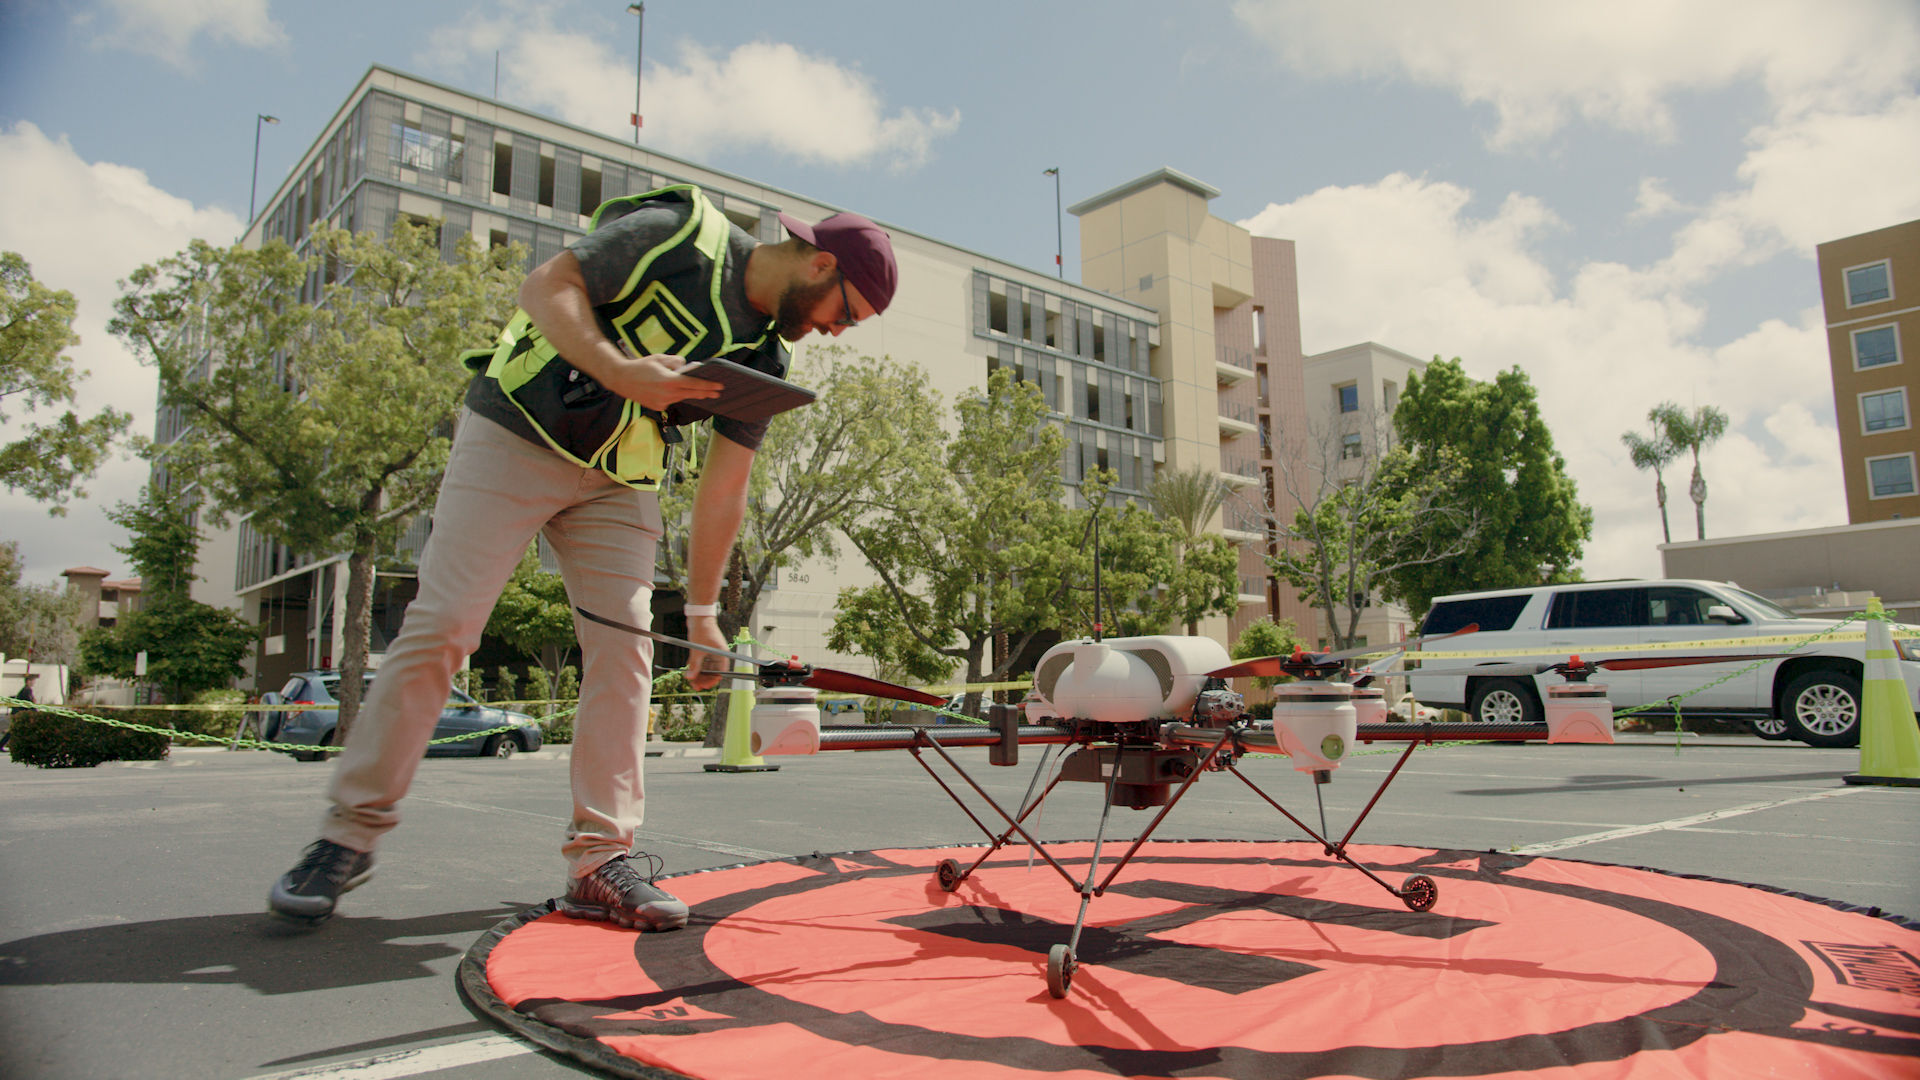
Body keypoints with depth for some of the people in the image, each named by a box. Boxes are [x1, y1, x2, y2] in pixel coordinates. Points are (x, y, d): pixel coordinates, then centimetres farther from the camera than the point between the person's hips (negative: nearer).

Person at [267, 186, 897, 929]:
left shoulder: (763, 358, 4)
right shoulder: (679, 234, -12)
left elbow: (722, 490, 5)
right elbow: (545, 287, -16)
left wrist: (703, 610, 5)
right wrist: (619, 371, -33)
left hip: (617, 483, 6)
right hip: (513, 440, -5)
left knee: (624, 650, -6)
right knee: (440, 627, -8)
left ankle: (600, 859, 0)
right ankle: (350, 832, 6)